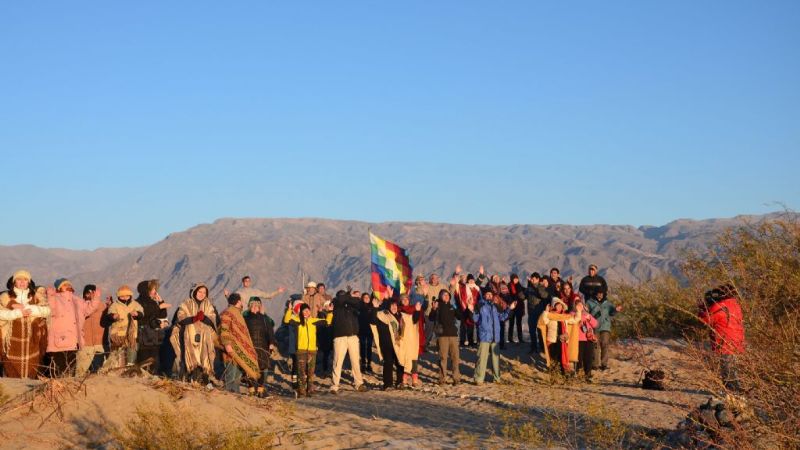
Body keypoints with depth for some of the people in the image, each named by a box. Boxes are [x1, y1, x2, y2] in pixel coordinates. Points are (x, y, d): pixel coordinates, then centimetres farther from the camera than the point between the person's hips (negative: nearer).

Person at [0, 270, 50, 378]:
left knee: (31, 375, -1)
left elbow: (46, 310, -5)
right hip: (12, 343, -1)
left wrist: (24, 307, -11)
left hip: (32, 342, 1)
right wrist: (18, 312, -13)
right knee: (12, 376, -4)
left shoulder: (36, 296, 11)